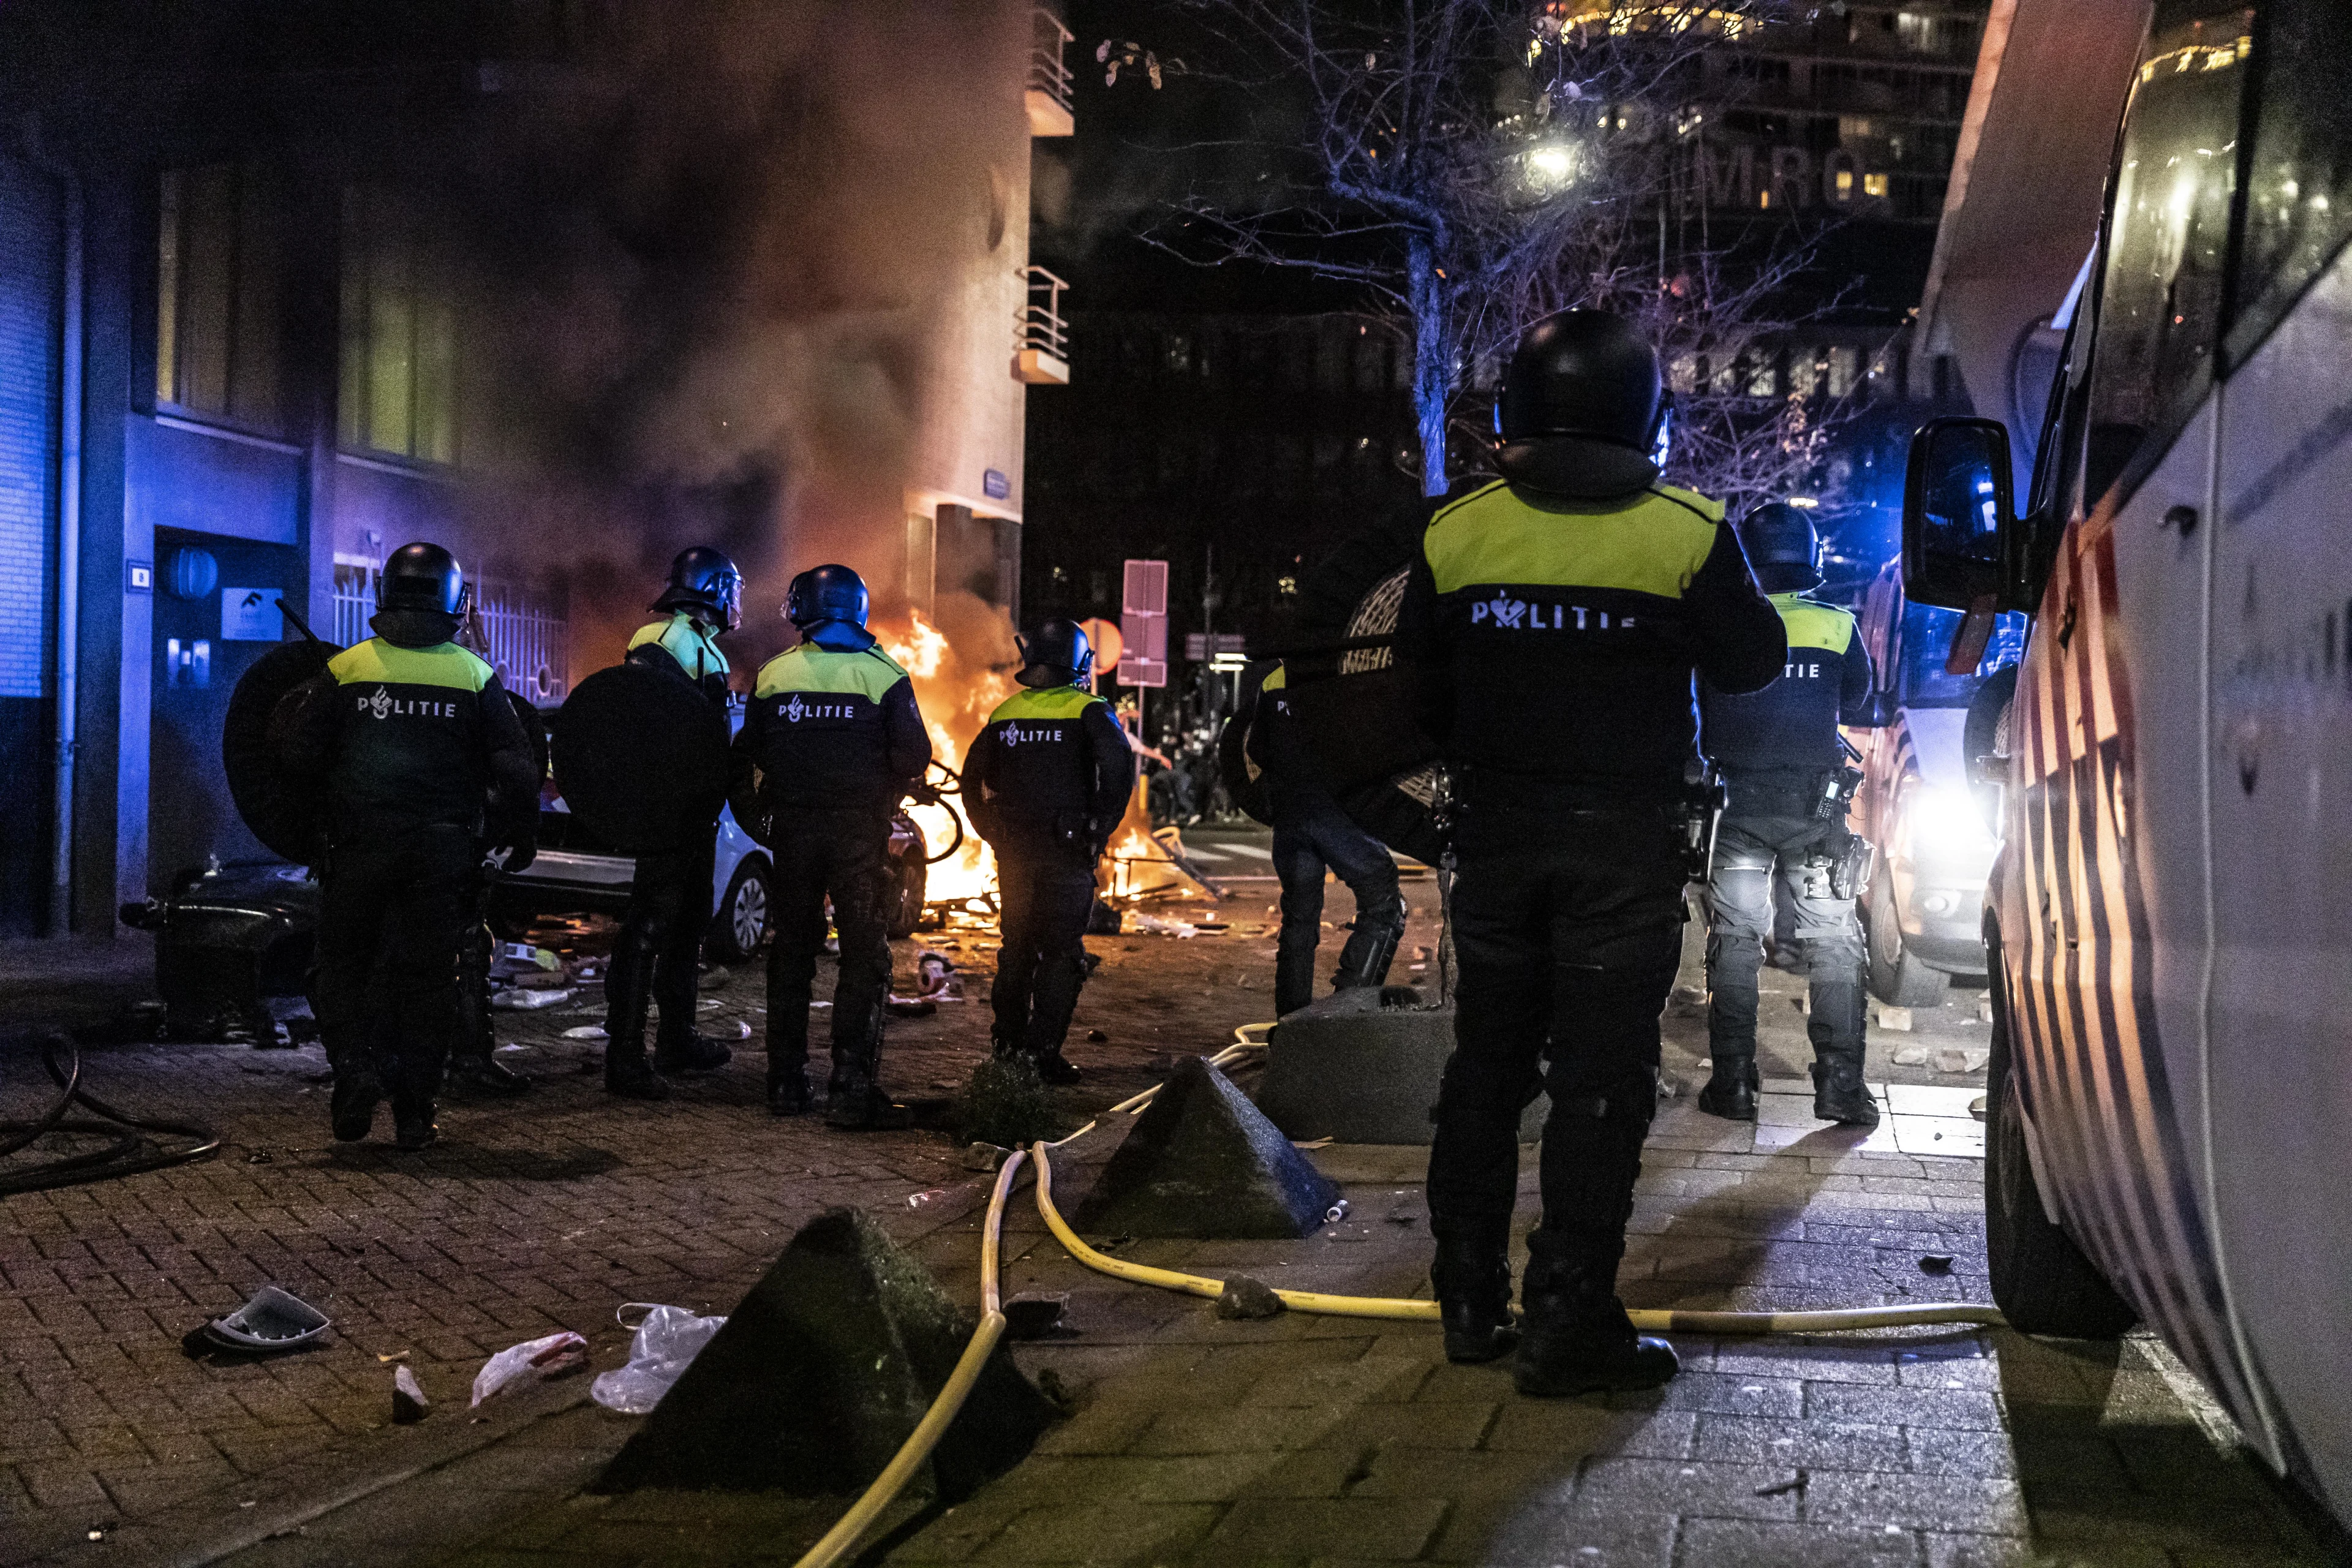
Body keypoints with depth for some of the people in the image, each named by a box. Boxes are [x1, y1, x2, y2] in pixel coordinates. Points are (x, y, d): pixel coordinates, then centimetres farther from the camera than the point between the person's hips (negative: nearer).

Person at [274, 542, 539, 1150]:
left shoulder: (346, 669, -3)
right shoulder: (475, 676, -1)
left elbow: (300, 757, -1)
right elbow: (515, 769, -1)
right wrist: (518, 835, 12)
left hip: (361, 843, -1)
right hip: (444, 845, 1)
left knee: (341, 965, 13)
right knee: (427, 974, 8)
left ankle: (356, 1068, -8)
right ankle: (415, 1110, 8)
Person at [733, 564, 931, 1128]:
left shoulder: (773, 675, 4)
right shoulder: (883, 675, -6)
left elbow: (746, 758, 8)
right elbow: (914, 757, -9)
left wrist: (759, 818, 20)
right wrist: (893, 791, 11)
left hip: (793, 828, 3)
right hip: (859, 830, -3)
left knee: (792, 951, 13)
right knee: (865, 955, 0)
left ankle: (786, 1083, 17)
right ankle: (851, 1091, -7)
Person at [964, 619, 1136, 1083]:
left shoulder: (1005, 713, 11)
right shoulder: (1088, 712, -5)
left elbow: (973, 779, 15)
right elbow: (1119, 766, -19)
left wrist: (994, 833, 19)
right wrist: (1101, 827, -10)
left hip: (1014, 849, 5)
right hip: (1068, 850, -5)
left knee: (1017, 945, 16)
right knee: (1061, 950, 0)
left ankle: (1008, 1042, 20)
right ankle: (1044, 1052, -4)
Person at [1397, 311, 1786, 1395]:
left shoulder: (1454, 531, -2)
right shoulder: (1686, 536, -9)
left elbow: (1421, 682, 8)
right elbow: (1751, 662, 2)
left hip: (1496, 832, 3)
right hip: (1625, 839, -3)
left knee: (1488, 1060, 14)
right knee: (1600, 1076, 1)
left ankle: (1470, 1299, 22)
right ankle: (1569, 1322, 1)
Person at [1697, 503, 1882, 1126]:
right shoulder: (1838, 627, -1)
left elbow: (1703, 712, 7)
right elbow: (1857, 708, 15)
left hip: (1739, 800, 0)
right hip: (1815, 806, 0)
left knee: (1734, 940, 6)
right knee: (1834, 942, 6)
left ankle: (1732, 1081, 4)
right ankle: (1839, 1082, 2)